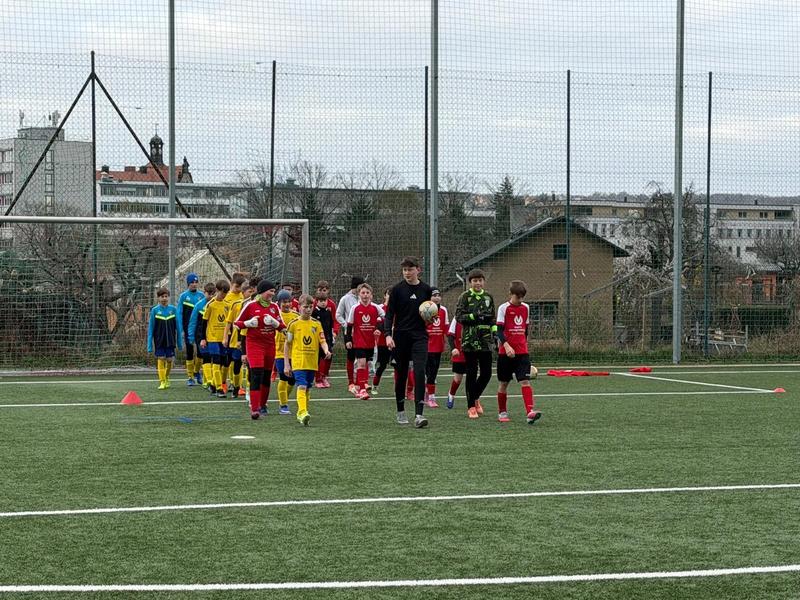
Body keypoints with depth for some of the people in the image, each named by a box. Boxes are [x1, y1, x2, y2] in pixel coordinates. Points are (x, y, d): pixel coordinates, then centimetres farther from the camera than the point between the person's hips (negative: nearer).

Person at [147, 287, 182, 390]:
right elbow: (150, 328, 0)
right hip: (159, 341, -1)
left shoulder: (173, 309, 0)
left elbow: (178, 327, 5)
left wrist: (179, 342, 5)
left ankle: (167, 378, 30)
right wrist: (149, 344, -2)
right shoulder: (154, 310, -3)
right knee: (160, 360, -4)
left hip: (170, 341, 1)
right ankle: (162, 382, 2)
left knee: (169, 360, 6)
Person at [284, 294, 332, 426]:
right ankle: (302, 412, -30)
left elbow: (322, 341, 4)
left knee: (307, 388, 12)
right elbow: (287, 344, 3)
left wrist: (326, 350, -20)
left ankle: (301, 413, 25)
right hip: (298, 362, -4)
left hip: (312, 362, 4)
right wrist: (286, 364, 1)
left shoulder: (316, 324, 7)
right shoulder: (294, 324, 0)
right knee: (302, 386, -19)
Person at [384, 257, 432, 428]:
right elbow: (390, 314, -1)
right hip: (401, 336, 0)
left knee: (420, 372, -14)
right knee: (401, 374, 8)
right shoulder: (397, 290, 0)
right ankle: (400, 412, 24)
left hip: (420, 336, 0)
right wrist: (388, 334, -14)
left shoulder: (427, 290, 5)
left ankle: (418, 415, -18)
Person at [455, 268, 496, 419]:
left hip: (486, 340, 4)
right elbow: (459, 316, -7)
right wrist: (475, 316, -19)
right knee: (471, 373, -1)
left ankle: (475, 397, 28)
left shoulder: (488, 297, 12)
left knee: (486, 373, 3)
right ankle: (471, 407, 8)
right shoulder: (465, 297, -1)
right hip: (470, 341, -4)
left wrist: (496, 333, 10)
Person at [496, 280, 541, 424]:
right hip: (505, 352, -3)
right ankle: (502, 412, 23)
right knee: (504, 383, 7)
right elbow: (499, 330, -13)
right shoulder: (504, 308, -6)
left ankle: (530, 412, -23)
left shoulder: (525, 308, 9)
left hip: (522, 352, 3)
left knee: (525, 381, -11)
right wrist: (506, 345, -26)